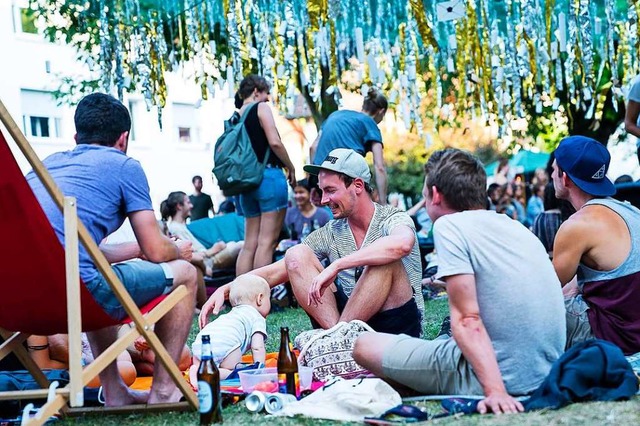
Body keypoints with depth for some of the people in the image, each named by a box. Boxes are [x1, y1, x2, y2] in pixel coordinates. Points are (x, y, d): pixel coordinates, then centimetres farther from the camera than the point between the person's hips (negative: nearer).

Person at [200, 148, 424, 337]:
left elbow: (402, 244, -34)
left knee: (385, 260, -31)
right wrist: (225, 290, -9)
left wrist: (336, 266, -37)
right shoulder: (330, 233, 8)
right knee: (296, 255, -10)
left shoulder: (393, 219, -7)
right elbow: (275, 271, 4)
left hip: (398, 325, -4)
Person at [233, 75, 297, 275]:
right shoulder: (261, 108, -2)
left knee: (250, 243, 8)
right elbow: (274, 142, -13)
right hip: (270, 176, -7)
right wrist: (290, 168, -2)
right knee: (267, 241, -9)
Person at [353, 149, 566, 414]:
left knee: (365, 346, 2)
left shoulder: (449, 225, -11)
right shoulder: (515, 226, 11)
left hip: (506, 377, -7)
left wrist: (495, 391, -26)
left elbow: (467, 320, -21)